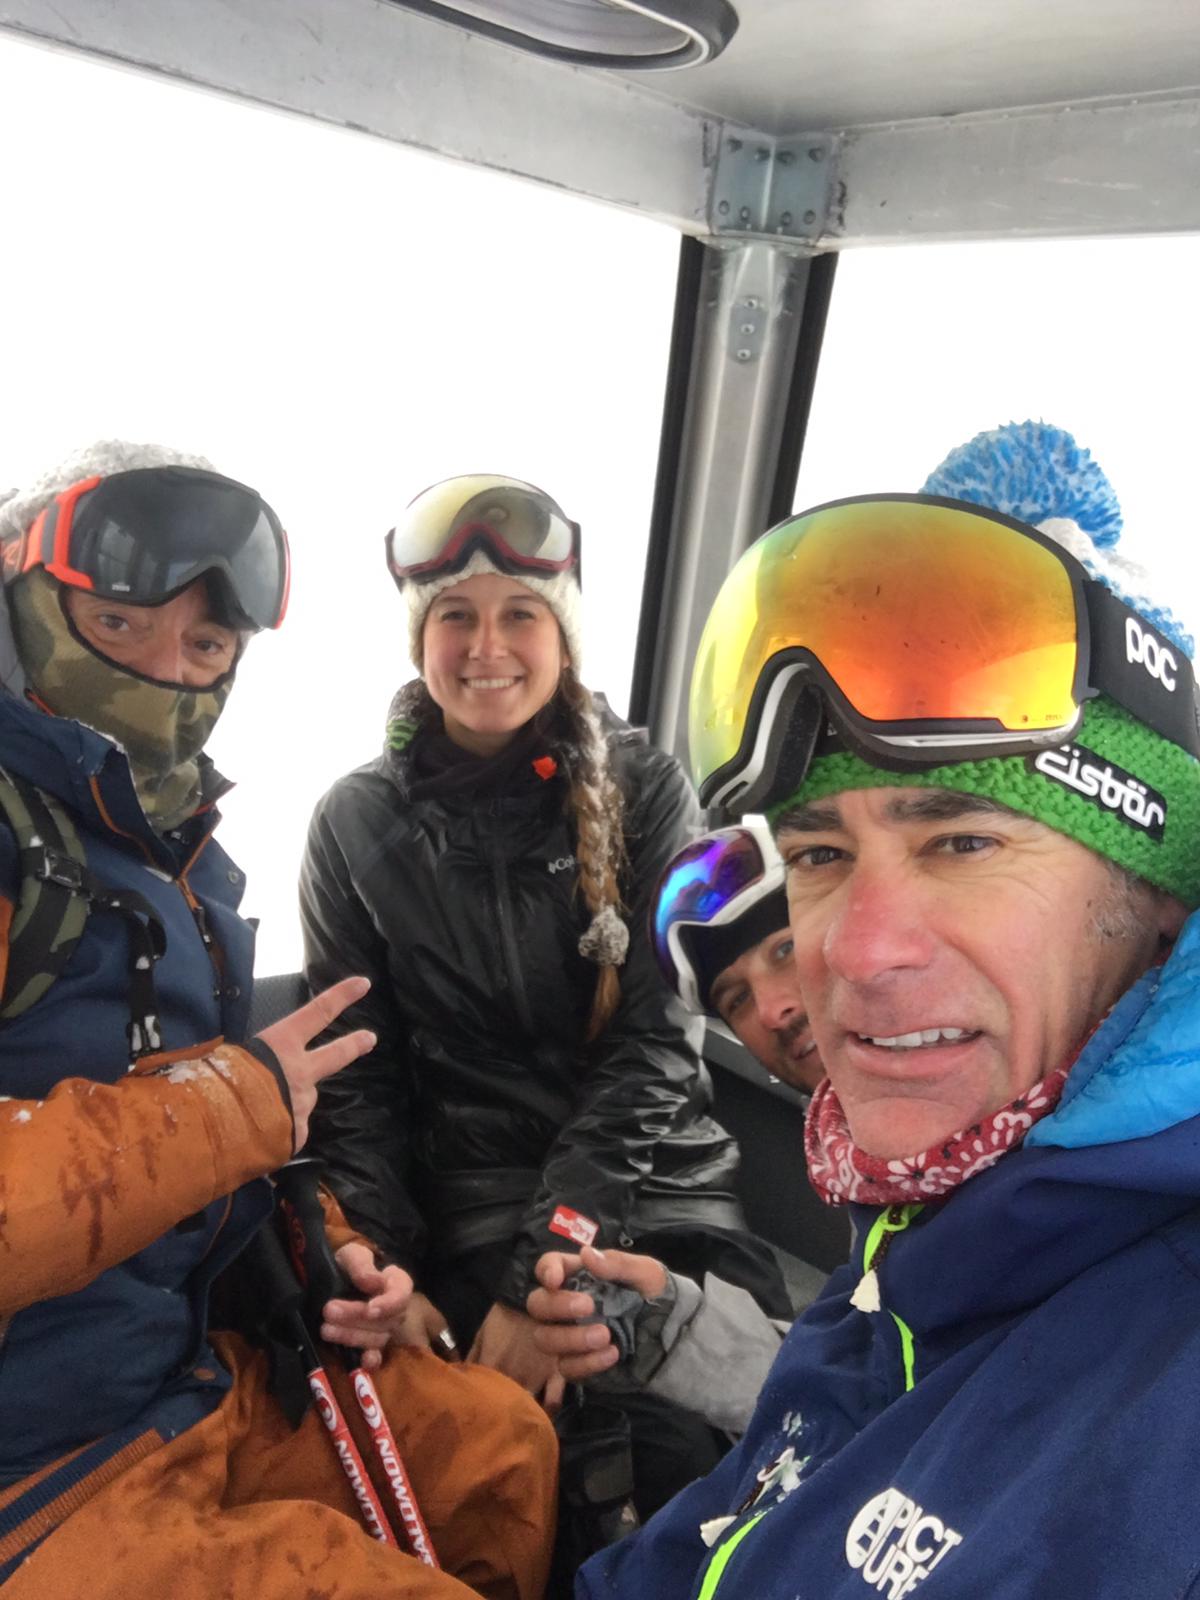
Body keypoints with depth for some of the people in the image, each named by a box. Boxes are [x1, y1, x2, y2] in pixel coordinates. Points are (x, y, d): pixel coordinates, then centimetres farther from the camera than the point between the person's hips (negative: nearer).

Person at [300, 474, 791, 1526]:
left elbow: (653, 1039, -6)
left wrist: (548, 1269, -13)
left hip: (662, 1185, 1)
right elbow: (353, 1076, 5)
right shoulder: (358, 825, 3)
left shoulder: (645, 791, 0)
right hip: (476, 1200, -1)